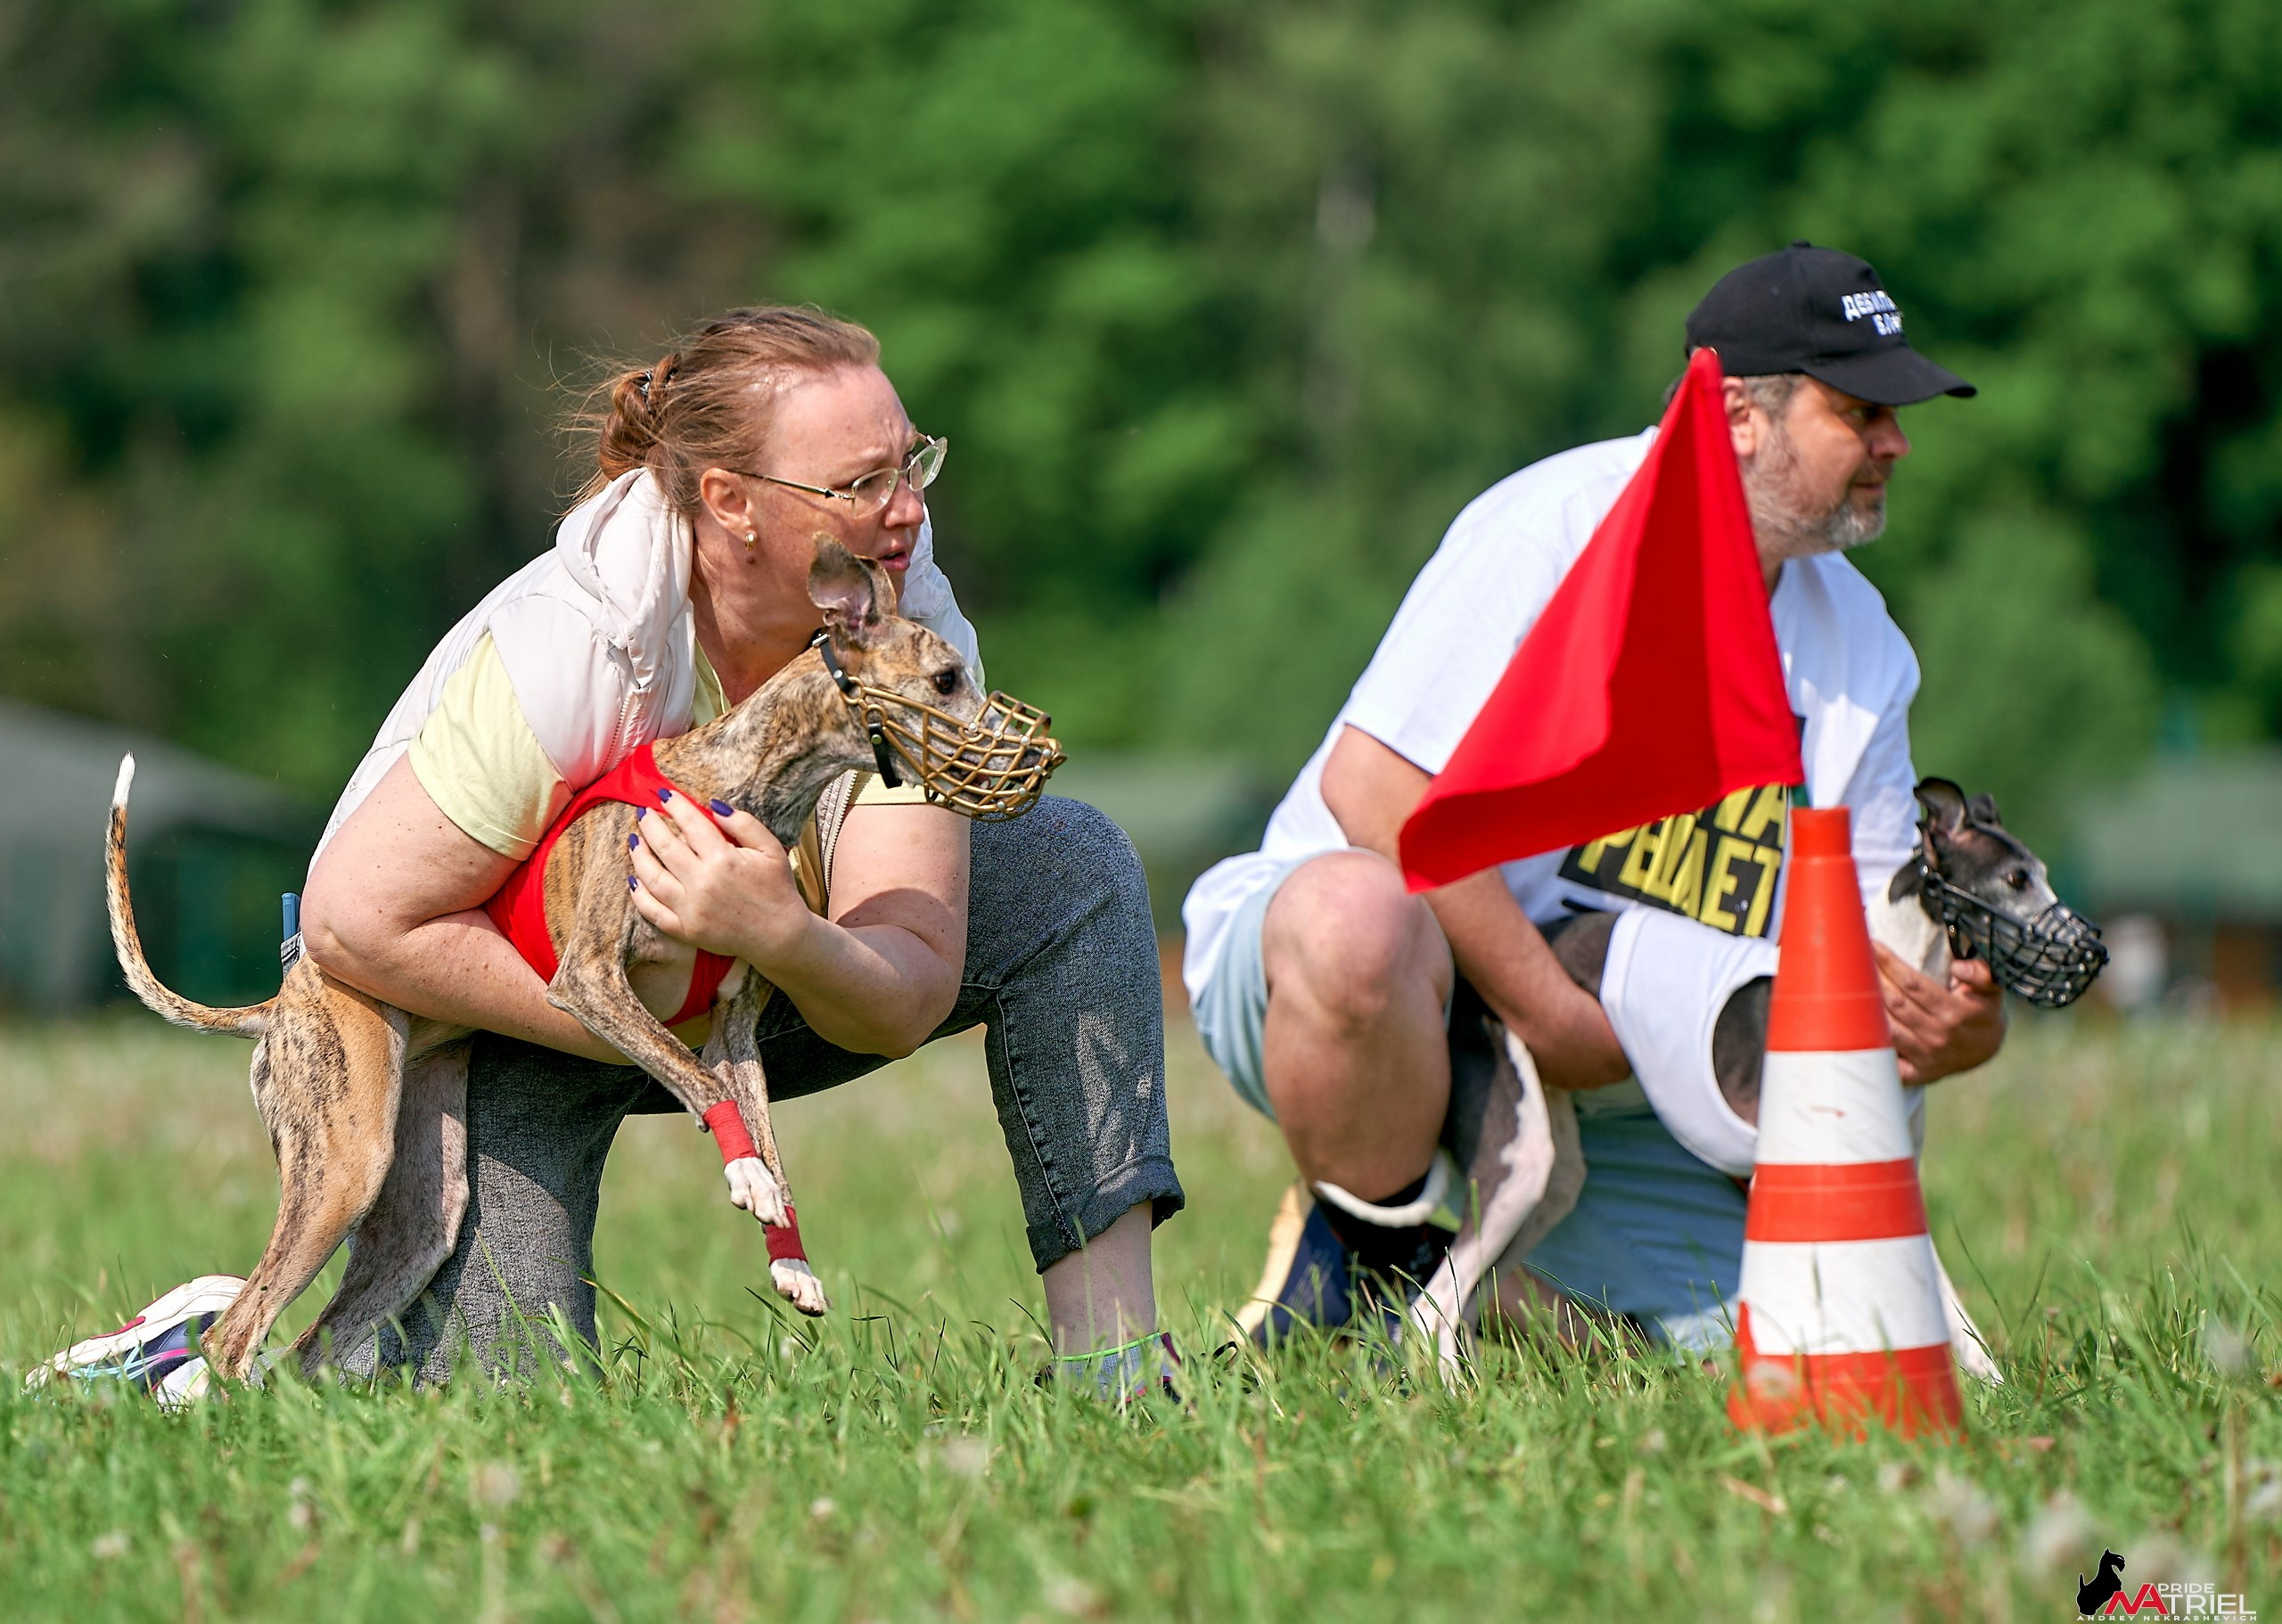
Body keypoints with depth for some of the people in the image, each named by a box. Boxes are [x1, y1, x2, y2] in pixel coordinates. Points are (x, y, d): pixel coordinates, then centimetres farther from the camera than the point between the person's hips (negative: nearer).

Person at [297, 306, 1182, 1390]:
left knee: (1071, 869, -12)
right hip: (488, 1022, -5)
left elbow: (904, 1004, -24)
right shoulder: (571, 648, -34)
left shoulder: (909, 629, -20)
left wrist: (788, 942, -46)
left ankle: (1108, 1365, -12)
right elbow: (357, 922, -31)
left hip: (737, 990, 5)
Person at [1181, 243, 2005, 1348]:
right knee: (1356, 914, -43)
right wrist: (1549, 1011, -24)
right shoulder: (1556, 530, -14)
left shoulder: (1859, 644, 9)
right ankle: (1368, 1251, -15)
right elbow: (1375, 789, -22)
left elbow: (1867, 923, 12)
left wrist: (1955, 1027, -13)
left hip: (1609, 1102, 7)